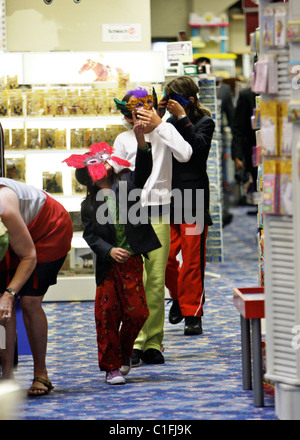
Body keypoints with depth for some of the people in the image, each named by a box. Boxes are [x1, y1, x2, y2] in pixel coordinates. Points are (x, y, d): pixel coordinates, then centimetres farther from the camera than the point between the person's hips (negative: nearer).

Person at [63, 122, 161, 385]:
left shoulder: (126, 183, 7)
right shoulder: (89, 204, 6)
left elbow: (143, 170, -10)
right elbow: (91, 235, 0)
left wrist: (141, 141, -25)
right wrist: (109, 251, -17)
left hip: (131, 259, 0)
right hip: (107, 264, 0)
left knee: (136, 311, -3)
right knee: (107, 313, -1)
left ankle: (124, 354, 22)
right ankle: (112, 366, 9)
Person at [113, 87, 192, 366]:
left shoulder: (165, 132, 5)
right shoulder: (124, 140, 4)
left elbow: (184, 154, -14)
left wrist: (159, 125, -14)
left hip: (159, 213, 1)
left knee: (157, 280, 2)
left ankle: (153, 342, 9)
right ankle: (134, 343, -11)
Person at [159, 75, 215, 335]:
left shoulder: (204, 122, 0)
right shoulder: (170, 123, 13)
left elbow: (198, 146, -18)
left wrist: (182, 118, -18)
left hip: (193, 199, -5)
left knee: (192, 259, -3)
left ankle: (192, 313, 5)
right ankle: (179, 296, 27)